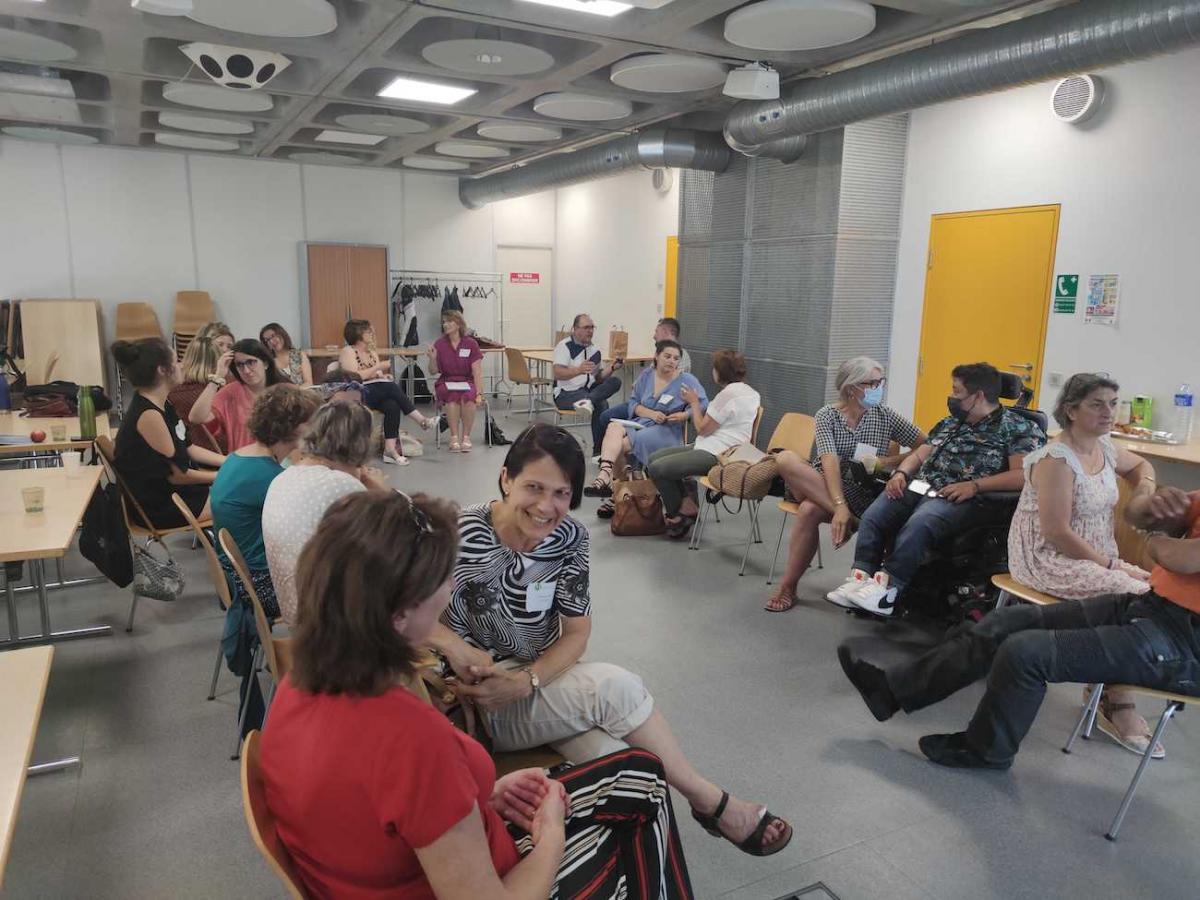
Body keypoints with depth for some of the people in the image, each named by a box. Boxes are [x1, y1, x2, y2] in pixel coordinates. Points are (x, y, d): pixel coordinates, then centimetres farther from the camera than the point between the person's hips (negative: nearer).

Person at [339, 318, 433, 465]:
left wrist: (382, 373, -3)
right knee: (392, 387, -30)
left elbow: (381, 376, 22)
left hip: (377, 394, 7)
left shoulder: (372, 353, 23)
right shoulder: (348, 351, 1)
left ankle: (390, 449, -37)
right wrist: (378, 367, -10)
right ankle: (421, 420, -29)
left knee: (392, 406, -29)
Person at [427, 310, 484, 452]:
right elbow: (433, 371, 5)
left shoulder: (471, 343, -3)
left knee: (468, 397, -34)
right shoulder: (439, 344, 1)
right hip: (446, 382, 1)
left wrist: (479, 394, -17)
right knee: (452, 396, -33)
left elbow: (477, 372, -6)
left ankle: (466, 437, -19)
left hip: (467, 382, -1)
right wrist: (432, 358, -16)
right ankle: (454, 437, -25)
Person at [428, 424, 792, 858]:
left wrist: (525, 681, -21)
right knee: (616, 687, -24)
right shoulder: (461, 533, -22)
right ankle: (711, 801, -2)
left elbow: (576, 634, -4)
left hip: (542, 679, 4)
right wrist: (453, 644, -31)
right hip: (477, 699, -4)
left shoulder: (569, 538, -8)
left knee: (621, 760, -26)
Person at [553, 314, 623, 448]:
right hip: (566, 393, -6)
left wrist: (611, 368, -3)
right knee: (601, 404, -32)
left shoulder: (595, 350, 15)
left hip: (588, 390, 6)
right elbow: (558, 374, -18)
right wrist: (579, 370, -36)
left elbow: (599, 377, 18)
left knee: (615, 381, -24)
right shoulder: (565, 346, -4)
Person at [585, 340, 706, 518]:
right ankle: (605, 476, -41)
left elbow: (704, 405, -4)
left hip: (667, 431, -4)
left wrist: (683, 415, -20)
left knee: (621, 444, -28)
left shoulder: (687, 381, 0)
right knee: (614, 427, -31)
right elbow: (634, 402, 11)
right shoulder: (646, 375, 13)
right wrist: (651, 413, -7)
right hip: (640, 423, 4)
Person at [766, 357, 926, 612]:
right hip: (817, 487, 1)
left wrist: (890, 461, -12)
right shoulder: (827, 415, -3)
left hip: (861, 497, 0)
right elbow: (830, 462, -19)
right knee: (785, 459, -31)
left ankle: (788, 587, -23)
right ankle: (844, 518, -32)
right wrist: (840, 506, -33)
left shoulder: (884, 415, 3)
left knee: (809, 510, -35)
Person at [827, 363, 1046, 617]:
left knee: (917, 525, -36)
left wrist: (974, 485, -19)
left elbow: (1023, 475, -10)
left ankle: (887, 587, -33)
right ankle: (861, 579, -23)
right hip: (919, 485, 7)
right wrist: (901, 473, 4)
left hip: (960, 498, -7)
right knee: (872, 516, -19)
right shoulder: (950, 423, 26)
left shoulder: (1019, 429, 4)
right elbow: (920, 455, 26)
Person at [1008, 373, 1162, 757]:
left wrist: (1145, 482, 11)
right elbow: (1057, 532, -20)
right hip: (1049, 558, -8)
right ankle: (1119, 705, -9)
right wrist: (1112, 565, -17)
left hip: (1094, 557, 8)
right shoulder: (1057, 459, -17)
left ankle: (1110, 688, -3)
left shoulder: (1105, 449, 8)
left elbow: (1140, 464, 34)